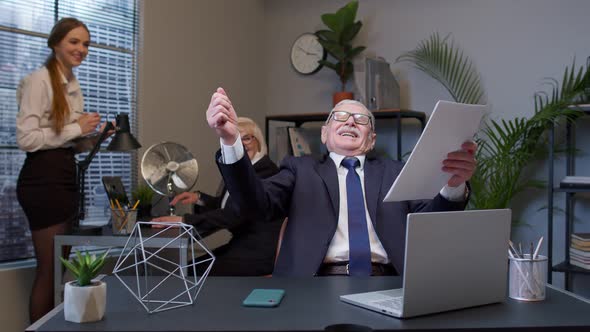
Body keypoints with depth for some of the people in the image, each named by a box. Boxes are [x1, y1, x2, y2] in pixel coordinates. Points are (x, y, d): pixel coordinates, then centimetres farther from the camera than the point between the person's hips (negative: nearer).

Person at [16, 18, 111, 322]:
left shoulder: (74, 85, 15)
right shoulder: (39, 80, -11)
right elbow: (26, 138, -19)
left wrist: (91, 136, 6)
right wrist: (76, 129, -15)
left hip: (65, 176, 9)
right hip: (43, 180, -9)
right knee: (50, 269, -2)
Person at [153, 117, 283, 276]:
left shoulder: (266, 172, -19)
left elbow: (235, 214, -26)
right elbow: (225, 204, 21)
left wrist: (184, 220, -27)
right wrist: (199, 198, 1)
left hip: (261, 253, -8)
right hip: (242, 244, 8)